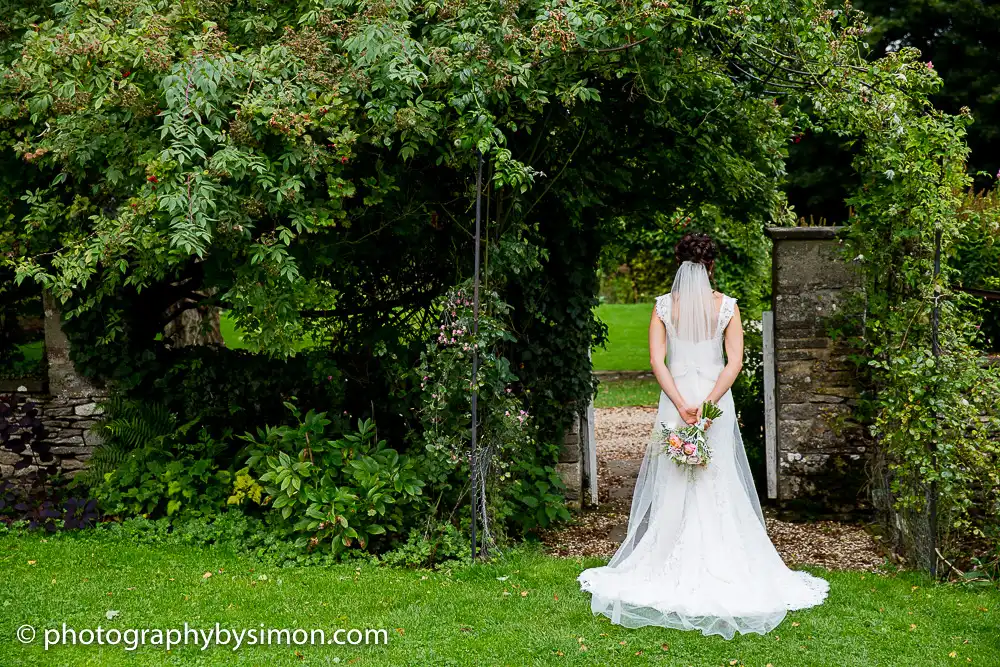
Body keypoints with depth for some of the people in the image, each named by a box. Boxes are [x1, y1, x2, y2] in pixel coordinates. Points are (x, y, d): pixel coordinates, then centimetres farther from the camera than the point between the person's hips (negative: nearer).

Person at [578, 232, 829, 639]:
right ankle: (722, 567, 9)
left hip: (676, 402, 1)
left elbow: (657, 361, -8)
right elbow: (735, 362, -9)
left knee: (673, 487, 6)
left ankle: (672, 571, 11)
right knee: (719, 485, 6)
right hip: (717, 402, 0)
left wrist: (682, 405, -12)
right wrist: (708, 403, -14)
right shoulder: (726, 305, -2)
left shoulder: (663, 305, -1)